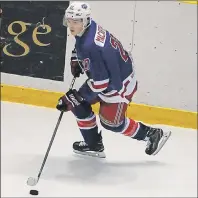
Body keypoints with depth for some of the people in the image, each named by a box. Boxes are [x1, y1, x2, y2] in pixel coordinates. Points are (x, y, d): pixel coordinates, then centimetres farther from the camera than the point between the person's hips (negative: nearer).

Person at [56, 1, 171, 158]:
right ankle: (94, 145, 23)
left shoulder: (91, 45, -36)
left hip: (119, 83, -10)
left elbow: (100, 82, -32)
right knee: (79, 104, 8)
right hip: (104, 75, 10)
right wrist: (76, 61, 8)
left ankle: (152, 134, 21)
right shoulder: (86, 28, -8)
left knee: (111, 122, 2)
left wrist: (74, 97, -25)